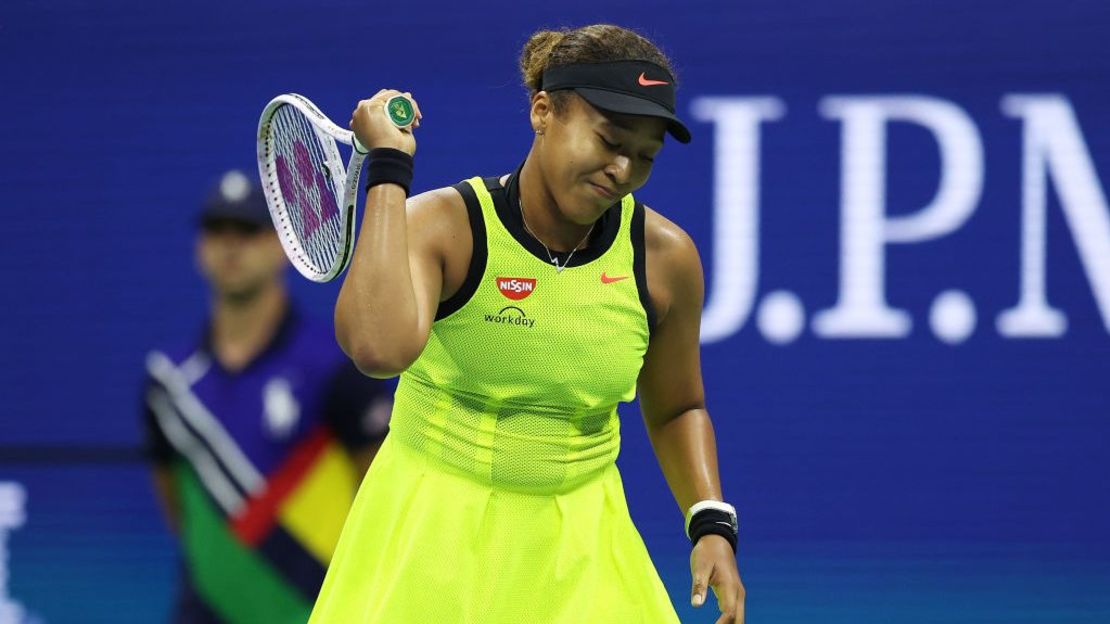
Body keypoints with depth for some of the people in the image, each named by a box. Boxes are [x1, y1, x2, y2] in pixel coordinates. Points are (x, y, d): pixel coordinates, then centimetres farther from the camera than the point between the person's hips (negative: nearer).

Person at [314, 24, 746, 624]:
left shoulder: (664, 256, -4)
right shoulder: (445, 225, -15)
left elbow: (675, 409, 14)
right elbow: (380, 347, -37)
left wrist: (712, 523, -1)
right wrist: (388, 169, -30)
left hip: (579, 547, 3)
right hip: (432, 534, -3)